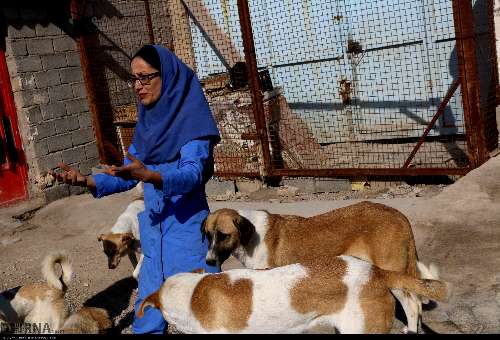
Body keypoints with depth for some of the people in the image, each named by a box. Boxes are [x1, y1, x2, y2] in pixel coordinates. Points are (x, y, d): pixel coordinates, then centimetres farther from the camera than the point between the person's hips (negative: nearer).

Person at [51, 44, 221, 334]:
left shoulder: (190, 119, -11)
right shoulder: (147, 121, 9)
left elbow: (192, 175, -23)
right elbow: (129, 176, 13)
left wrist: (149, 176, -40)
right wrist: (87, 181, -1)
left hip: (187, 229, -6)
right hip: (153, 227, 7)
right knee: (149, 315, 15)